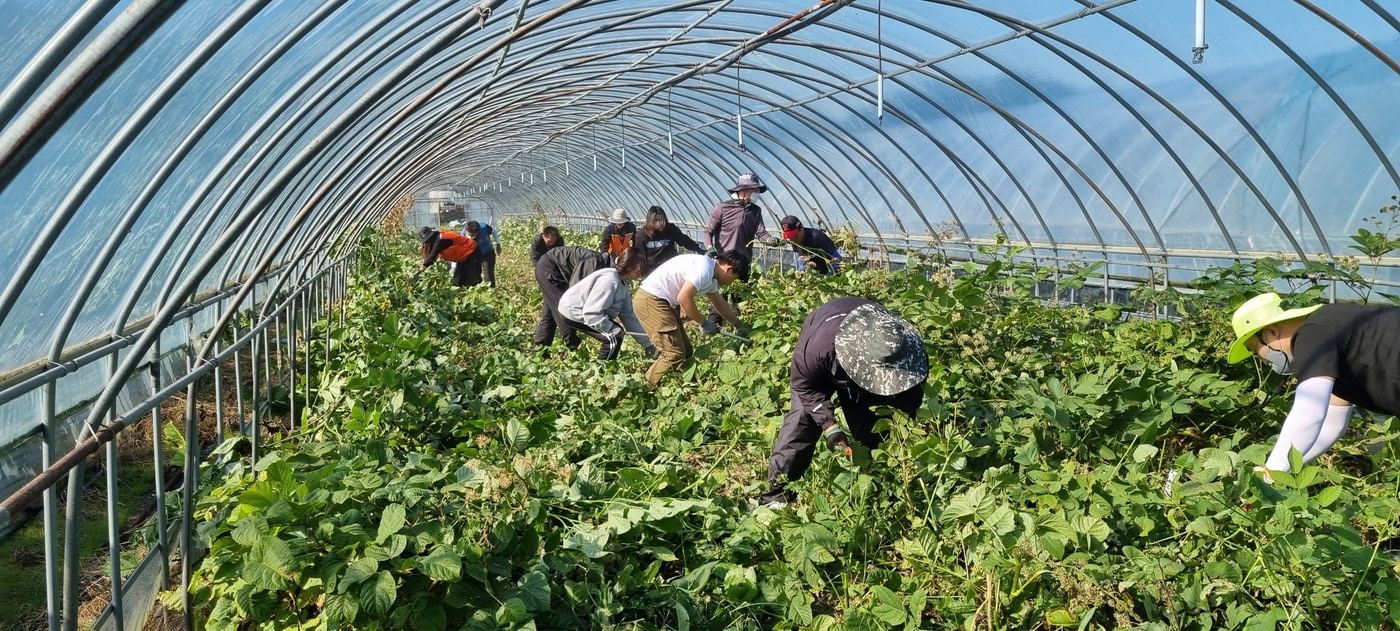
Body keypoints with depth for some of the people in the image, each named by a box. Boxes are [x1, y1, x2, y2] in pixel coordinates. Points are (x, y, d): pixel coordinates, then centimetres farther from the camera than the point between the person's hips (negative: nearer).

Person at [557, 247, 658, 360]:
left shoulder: (622, 283, 3)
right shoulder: (610, 281, -28)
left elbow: (629, 315, 6)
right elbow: (591, 313, -32)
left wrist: (647, 343, 5)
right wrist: (613, 328, -26)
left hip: (585, 310, 10)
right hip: (572, 312, -10)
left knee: (617, 332, 8)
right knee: (613, 338, -16)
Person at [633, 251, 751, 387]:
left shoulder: (710, 275, 15)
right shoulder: (704, 269, -18)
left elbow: (720, 303, 29)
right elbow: (684, 298, -24)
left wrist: (740, 326, 35)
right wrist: (704, 323, -12)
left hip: (663, 302, 11)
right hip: (650, 301, -11)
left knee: (686, 351, 12)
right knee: (675, 354, -10)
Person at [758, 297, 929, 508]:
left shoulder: (896, 346, -39)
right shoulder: (817, 346, -48)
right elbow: (804, 384, -26)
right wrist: (829, 425, -34)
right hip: (822, 368, -2)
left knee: (872, 426, -4)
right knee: (803, 416, -13)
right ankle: (778, 490, -5)